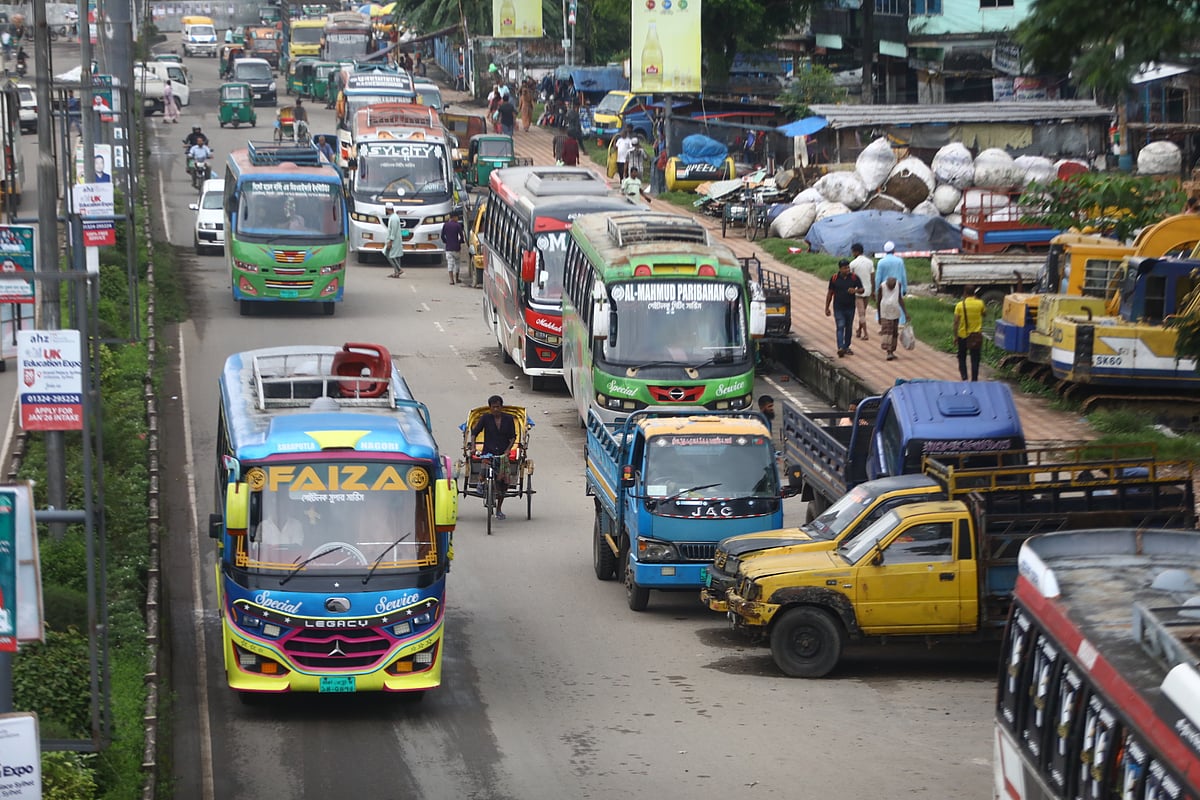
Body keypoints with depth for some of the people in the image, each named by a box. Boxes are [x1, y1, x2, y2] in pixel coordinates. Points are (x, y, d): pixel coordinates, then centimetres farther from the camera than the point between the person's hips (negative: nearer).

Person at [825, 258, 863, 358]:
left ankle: (846, 347, 23)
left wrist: (855, 290, -18)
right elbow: (830, 293, 6)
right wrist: (827, 308, 6)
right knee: (840, 327, -12)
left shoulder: (854, 277, 0)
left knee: (849, 328, 10)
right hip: (838, 308, -2)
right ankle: (840, 348, -22)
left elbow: (861, 290, 6)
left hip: (850, 308, 2)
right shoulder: (834, 279, -2)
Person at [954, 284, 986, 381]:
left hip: (963, 335, -1)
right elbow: (984, 313, 15)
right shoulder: (980, 303, -7)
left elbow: (956, 322, -9)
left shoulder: (960, 305, -10)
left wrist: (955, 336, 0)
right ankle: (974, 379, 5)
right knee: (975, 359, 7)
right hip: (976, 336, 1)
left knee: (962, 357, 15)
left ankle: (964, 376, 1)